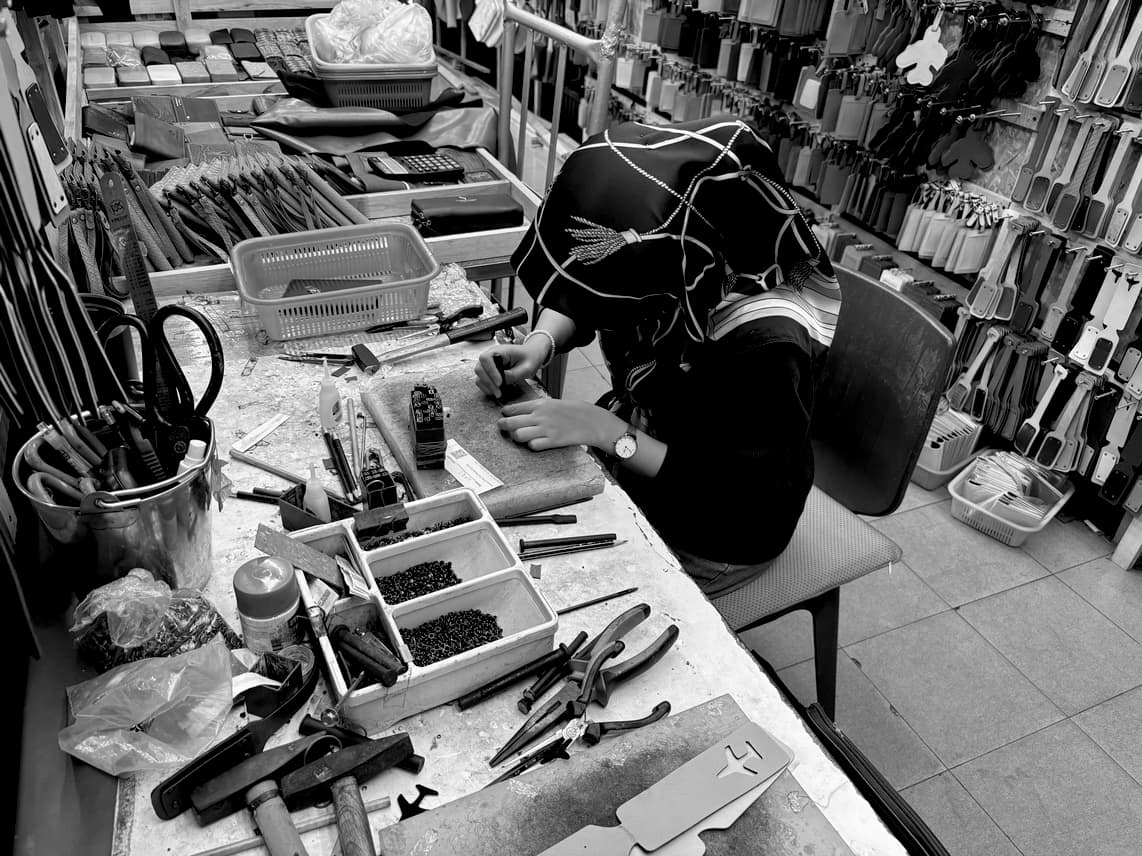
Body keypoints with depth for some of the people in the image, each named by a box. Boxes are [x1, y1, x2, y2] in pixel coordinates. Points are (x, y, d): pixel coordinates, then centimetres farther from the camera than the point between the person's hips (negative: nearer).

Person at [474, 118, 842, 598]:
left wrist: (606, 431, -32)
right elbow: (576, 296, 2)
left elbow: (754, 505, -28)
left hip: (702, 539, -6)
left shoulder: (764, 348, -36)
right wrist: (540, 343, -20)